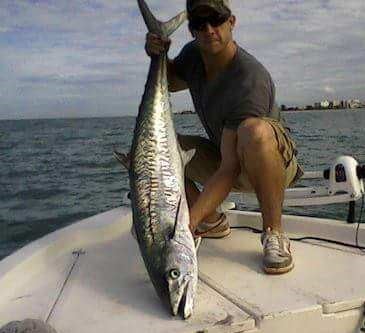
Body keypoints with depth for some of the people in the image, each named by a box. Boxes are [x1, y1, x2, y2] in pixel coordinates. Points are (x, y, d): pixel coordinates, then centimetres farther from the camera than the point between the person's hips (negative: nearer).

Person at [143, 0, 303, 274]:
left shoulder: (250, 80, -30)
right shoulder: (193, 55, -7)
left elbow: (230, 169, -35)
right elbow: (170, 82, 17)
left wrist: (189, 221, -43)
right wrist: (159, 56, -6)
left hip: (278, 164, -7)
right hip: (225, 157, 7)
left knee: (254, 130, -42)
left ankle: (274, 234, -22)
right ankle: (213, 222, 2)